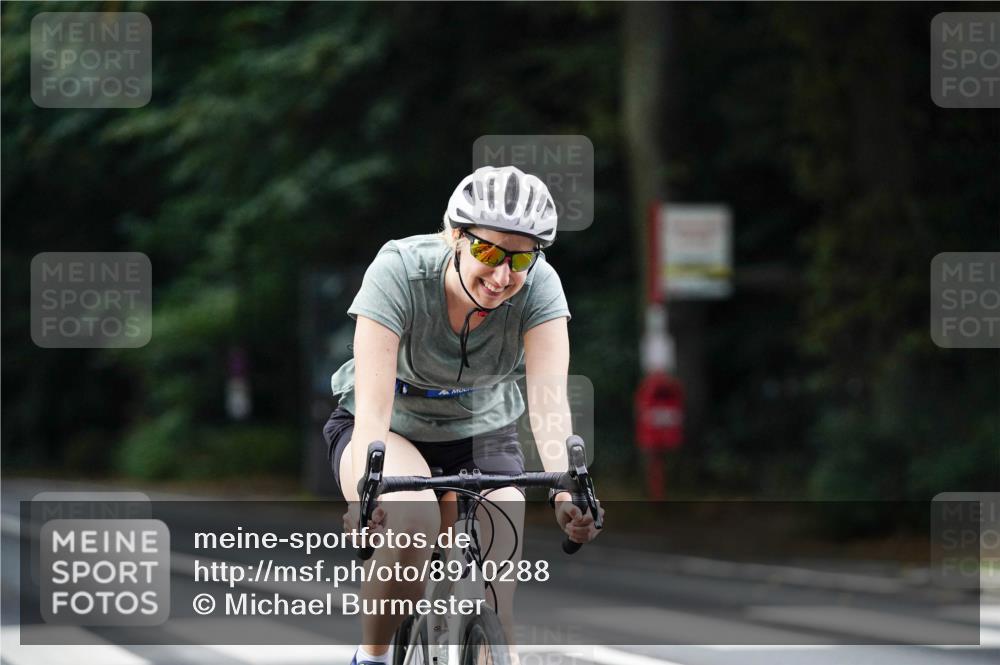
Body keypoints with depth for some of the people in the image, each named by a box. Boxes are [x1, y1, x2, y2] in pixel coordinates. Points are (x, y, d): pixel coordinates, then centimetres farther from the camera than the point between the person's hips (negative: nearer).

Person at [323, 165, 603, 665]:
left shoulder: (539, 287, -23)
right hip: (391, 428, -2)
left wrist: (566, 490, -51)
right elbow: (373, 407, -37)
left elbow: (548, 399, -33)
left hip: (481, 433, 2)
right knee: (412, 519, -34)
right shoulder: (400, 271, -30)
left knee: (493, 598, -14)